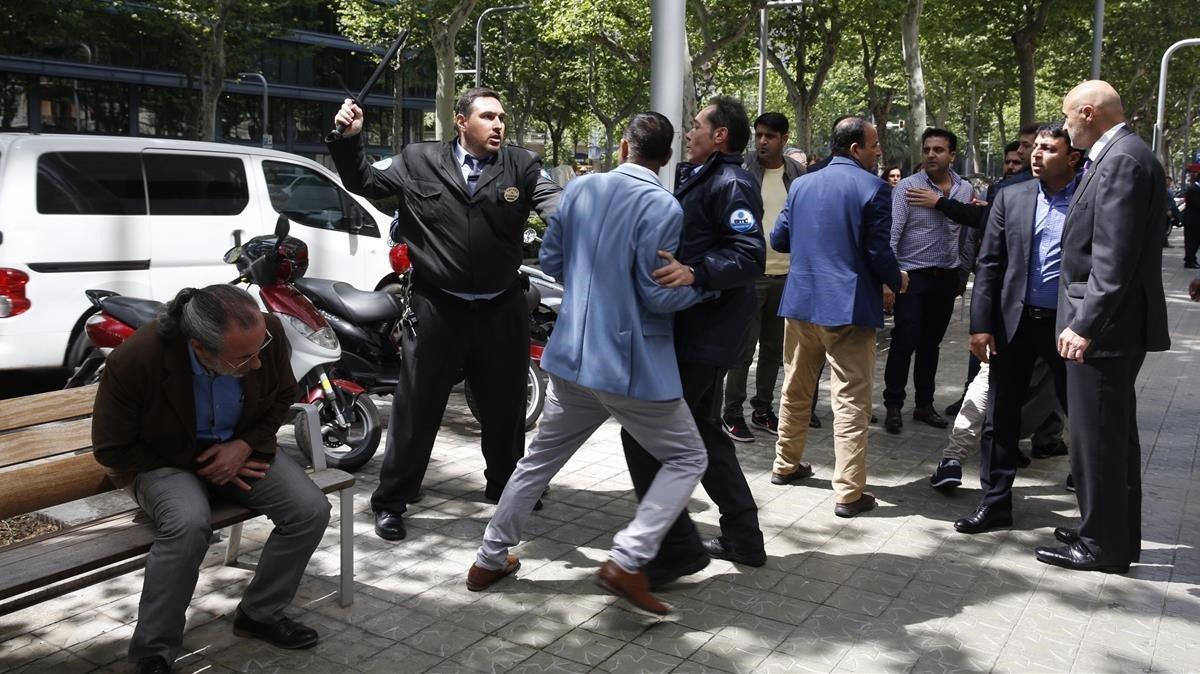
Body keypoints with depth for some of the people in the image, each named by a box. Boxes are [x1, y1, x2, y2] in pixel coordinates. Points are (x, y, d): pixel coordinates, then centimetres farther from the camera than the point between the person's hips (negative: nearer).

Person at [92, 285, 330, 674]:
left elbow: (282, 396, 0)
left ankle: (260, 613, 7)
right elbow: (112, 449, -16)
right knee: (189, 523, -35)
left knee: (312, 510, -16)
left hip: (240, 450, 4)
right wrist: (197, 469, -18)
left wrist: (246, 446, -16)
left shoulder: (267, 332, -22)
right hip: (163, 462, -4)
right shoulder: (135, 360, -31)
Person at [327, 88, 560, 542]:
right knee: (416, 408, 6)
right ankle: (391, 501, 21)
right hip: (436, 308, -2)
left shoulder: (521, 165, 0)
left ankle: (506, 488, 40)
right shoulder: (418, 161, 1)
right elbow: (365, 183, 11)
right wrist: (349, 139, -4)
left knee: (506, 407, 17)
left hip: (501, 310, 2)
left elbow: (556, 202, -14)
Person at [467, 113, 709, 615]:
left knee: (541, 457, 21)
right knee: (687, 458, 10)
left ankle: (491, 558, 31)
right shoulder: (661, 207, -14)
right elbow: (658, 295, -14)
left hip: (572, 356, 6)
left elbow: (551, 259, 13)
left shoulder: (580, 188, 5)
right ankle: (627, 559, -3)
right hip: (632, 366, -6)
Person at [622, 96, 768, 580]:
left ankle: (676, 548, 0)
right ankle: (743, 538, 30)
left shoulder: (730, 184, -13)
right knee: (704, 431, 19)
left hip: (701, 334, -11)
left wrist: (694, 272, -37)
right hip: (701, 330, 11)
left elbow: (750, 256, -25)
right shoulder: (695, 178, 19)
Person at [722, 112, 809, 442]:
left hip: (786, 274, 4)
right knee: (744, 347, 0)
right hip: (751, 273, -4)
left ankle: (763, 409, 25)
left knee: (774, 348, 12)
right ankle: (732, 414, 11)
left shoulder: (798, 174, 7)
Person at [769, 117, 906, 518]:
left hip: (801, 301, 6)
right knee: (851, 401, -1)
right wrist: (897, 281, 6)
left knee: (796, 390, 19)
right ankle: (849, 493, 0)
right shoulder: (873, 188, -9)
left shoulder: (802, 185, 7)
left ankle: (786, 465, 32)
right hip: (848, 306, -5)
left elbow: (778, 240, 12)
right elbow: (878, 252, -13)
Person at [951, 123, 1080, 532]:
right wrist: (981, 324, -2)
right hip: (1014, 321, 2)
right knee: (1002, 414, 7)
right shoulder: (1011, 198, 4)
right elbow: (989, 264, 3)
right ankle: (995, 503, 18)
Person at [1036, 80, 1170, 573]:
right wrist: (1083, 320, 18)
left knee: (1097, 439, 0)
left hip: (1104, 328, -10)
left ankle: (1103, 545, 13)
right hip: (1106, 325, 10)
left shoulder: (1122, 160, -16)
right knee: (1114, 436, 18)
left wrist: (1085, 324, -22)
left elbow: (1115, 257, -23)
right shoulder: (1117, 156, 13)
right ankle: (1117, 535, 31)